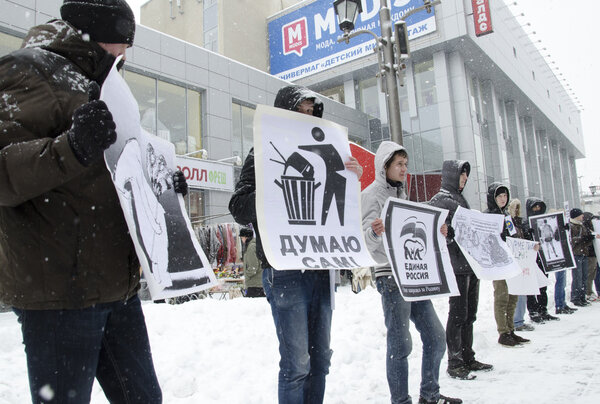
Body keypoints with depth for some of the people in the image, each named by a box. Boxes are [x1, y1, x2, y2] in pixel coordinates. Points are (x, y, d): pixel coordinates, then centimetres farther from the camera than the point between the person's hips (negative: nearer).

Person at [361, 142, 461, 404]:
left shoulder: (400, 194, 20)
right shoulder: (372, 194, -5)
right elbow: (367, 243, -15)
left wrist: (435, 234, 9)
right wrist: (374, 232, -36)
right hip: (390, 276, -8)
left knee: (436, 336, 9)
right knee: (400, 343, -4)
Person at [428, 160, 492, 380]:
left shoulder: (461, 198, 20)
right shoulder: (440, 200, -7)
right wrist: (454, 248, -24)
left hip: (471, 264, 9)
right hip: (456, 265, -9)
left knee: (469, 313, 13)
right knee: (458, 313, -5)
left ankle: (468, 358, 24)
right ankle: (454, 363, 5)